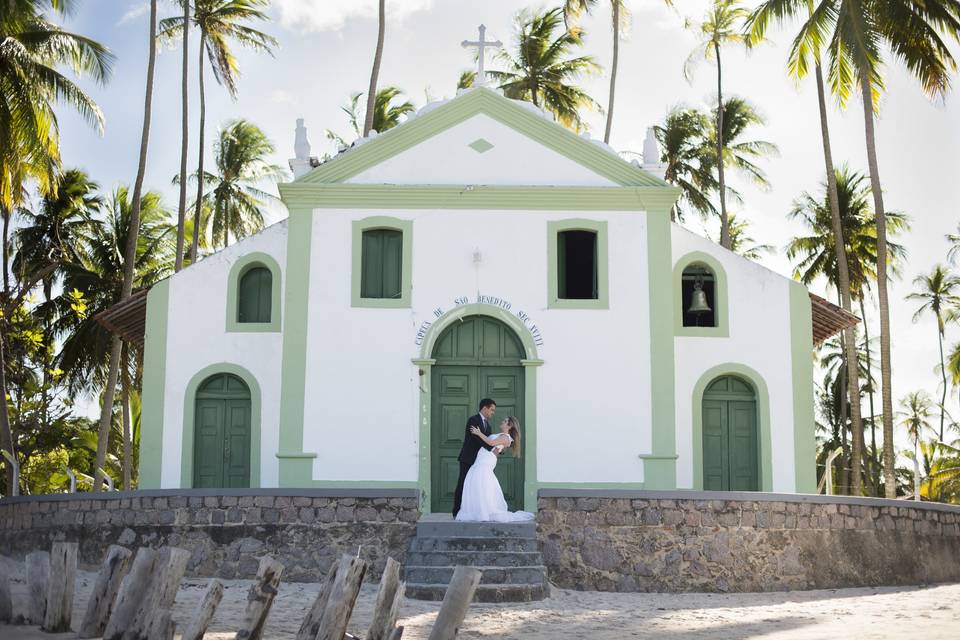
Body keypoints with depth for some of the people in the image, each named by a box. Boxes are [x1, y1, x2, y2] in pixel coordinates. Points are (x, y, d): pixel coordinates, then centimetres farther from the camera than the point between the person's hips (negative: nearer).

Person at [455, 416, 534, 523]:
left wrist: (479, 433, -10)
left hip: (486, 464, -9)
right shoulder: (499, 435, 27)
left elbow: (491, 443, -18)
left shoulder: (506, 437, -3)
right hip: (479, 463, 9)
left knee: (484, 489, -16)